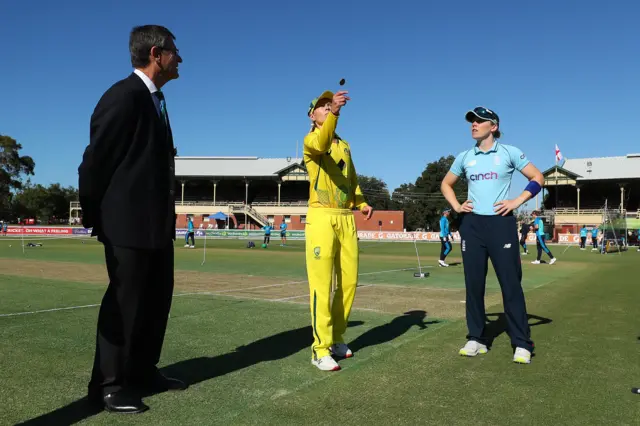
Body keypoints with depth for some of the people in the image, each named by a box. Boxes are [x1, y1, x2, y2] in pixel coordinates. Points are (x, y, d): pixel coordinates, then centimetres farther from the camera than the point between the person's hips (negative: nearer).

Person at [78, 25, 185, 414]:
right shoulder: (125, 95, -13)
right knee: (124, 301, 0)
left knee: (157, 298, 14)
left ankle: (143, 372, 28)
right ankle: (108, 384, 15)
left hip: (156, 223, 9)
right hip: (129, 223, -9)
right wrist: (94, 217, -4)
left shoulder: (154, 99, 16)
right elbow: (96, 159, -13)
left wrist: (166, 216, 15)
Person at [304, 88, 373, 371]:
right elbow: (321, 144, -26)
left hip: (346, 219, 7)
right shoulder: (310, 141, 0)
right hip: (322, 217, -6)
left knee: (349, 281, 7)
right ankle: (321, 349, -3)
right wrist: (333, 112, -41)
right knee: (321, 285, -8)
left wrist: (361, 203, 7)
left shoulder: (345, 145, 21)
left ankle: (337, 338, 22)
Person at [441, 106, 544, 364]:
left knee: (511, 284, -5)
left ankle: (522, 343, 3)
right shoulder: (465, 157, 10)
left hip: (501, 223, -3)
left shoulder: (509, 152, 2)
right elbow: (446, 184, 23)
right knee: (473, 284, 5)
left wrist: (517, 202, -7)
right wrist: (456, 206, 7)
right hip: (472, 225, 4)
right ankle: (476, 338, 15)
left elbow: (537, 178, 4)